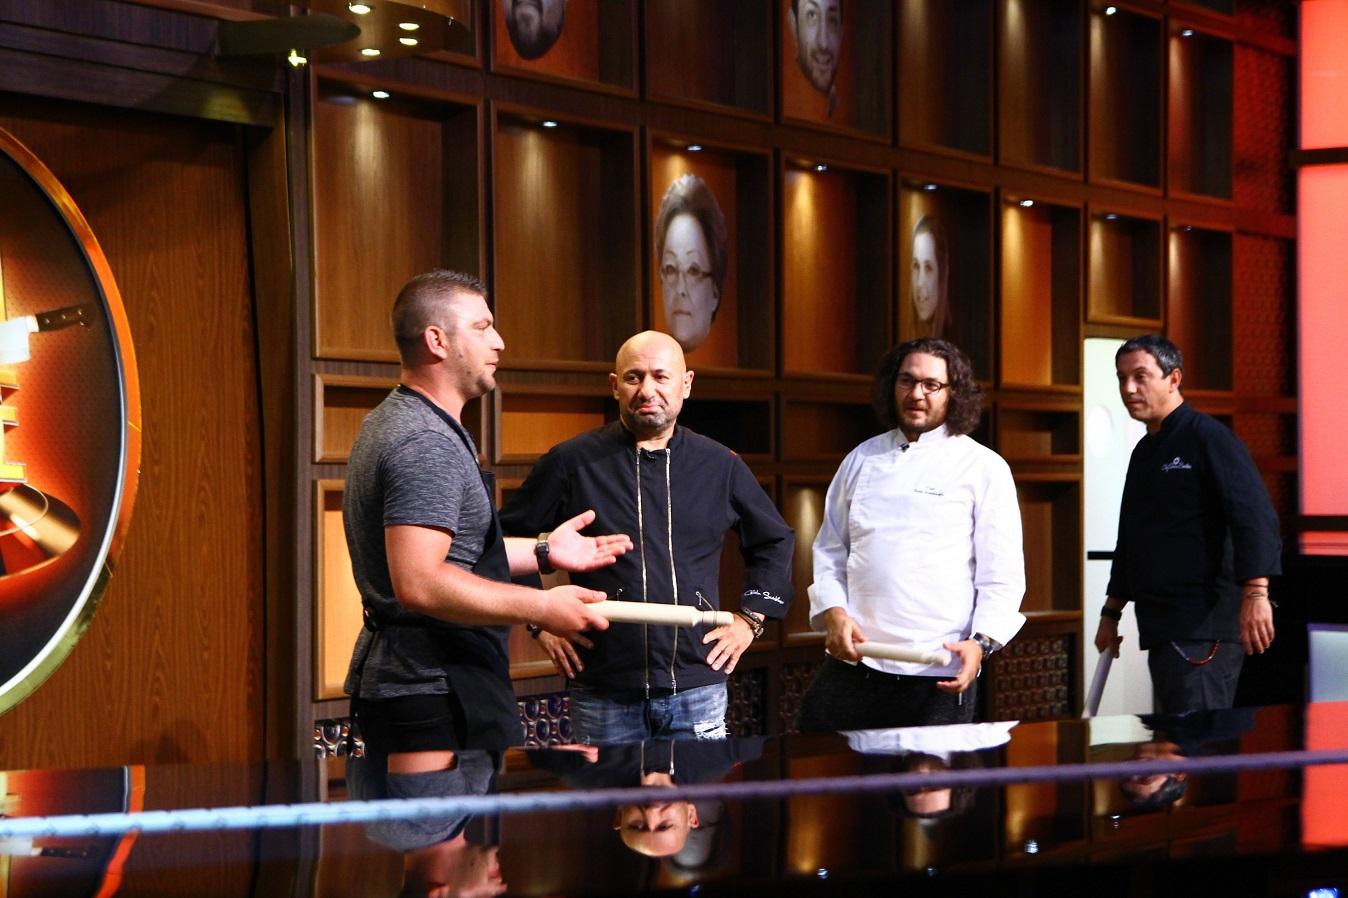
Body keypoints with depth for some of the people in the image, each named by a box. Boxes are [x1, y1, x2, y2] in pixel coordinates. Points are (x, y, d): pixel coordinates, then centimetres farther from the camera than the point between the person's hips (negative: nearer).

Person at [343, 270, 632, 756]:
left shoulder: (391, 423, 18)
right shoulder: (426, 445, -18)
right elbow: (418, 582, -27)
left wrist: (541, 550, 23)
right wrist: (541, 607, -21)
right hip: (439, 698, -11)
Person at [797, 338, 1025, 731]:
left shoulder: (984, 468, 3)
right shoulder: (862, 459, 14)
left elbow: (1002, 574, -1)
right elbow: (830, 550, 16)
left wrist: (981, 642, -16)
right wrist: (833, 612, -3)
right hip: (853, 664, 3)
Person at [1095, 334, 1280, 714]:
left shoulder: (1208, 438, -7)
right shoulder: (1145, 452, 21)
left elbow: (1254, 515, -18)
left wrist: (1255, 593, -29)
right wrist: (1111, 613, 26)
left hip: (1204, 625, -9)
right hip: (1161, 626, 9)